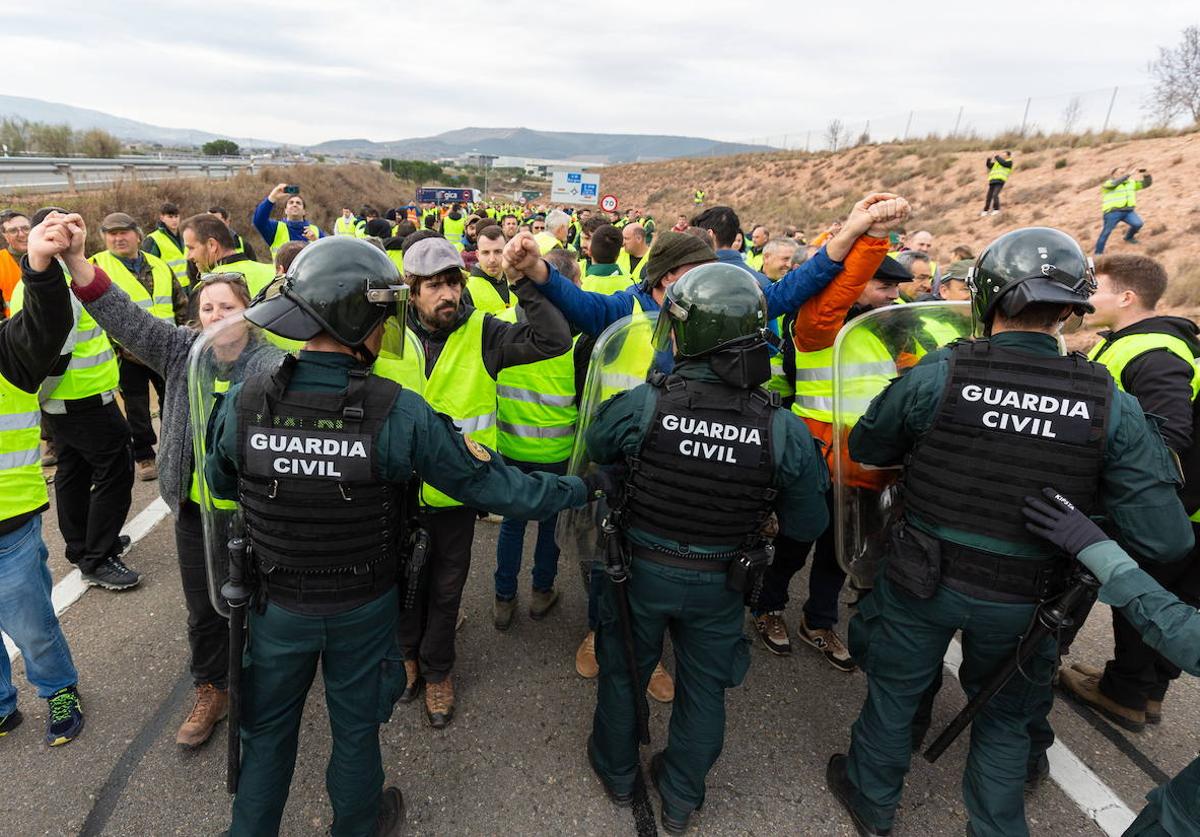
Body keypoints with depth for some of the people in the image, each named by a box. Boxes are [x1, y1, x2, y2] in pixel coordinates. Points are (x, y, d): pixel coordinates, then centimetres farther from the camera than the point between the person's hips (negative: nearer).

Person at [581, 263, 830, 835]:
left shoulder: (639, 405, -25)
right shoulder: (785, 430, -21)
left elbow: (596, 450, -3)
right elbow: (807, 525, -9)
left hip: (640, 571, 0)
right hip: (719, 584, 1)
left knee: (623, 670, 25)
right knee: (703, 688, 24)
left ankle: (617, 772, 50)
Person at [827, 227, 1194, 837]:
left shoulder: (937, 374, -20)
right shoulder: (1111, 404, -15)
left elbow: (865, 448, -4)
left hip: (922, 581, -1)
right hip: (1023, 601, 1)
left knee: (895, 688, 22)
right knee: (1005, 716, 25)